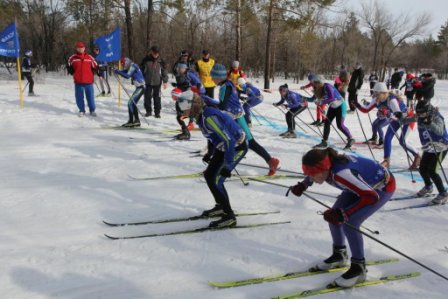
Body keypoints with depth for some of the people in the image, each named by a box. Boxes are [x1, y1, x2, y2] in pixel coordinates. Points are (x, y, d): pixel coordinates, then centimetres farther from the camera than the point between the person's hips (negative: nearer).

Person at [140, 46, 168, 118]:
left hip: (157, 83, -1)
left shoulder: (160, 61, 1)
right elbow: (141, 69, 7)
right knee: (147, 97, 3)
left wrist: (165, 81, 2)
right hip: (148, 82, 1)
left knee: (157, 98, 1)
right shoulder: (146, 60, 0)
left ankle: (157, 112, 11)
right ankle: (148, 111, 17)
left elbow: (164, 71, 6)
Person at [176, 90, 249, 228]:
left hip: (237, 146, -10)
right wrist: (210, 153, 20)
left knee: (215, 180, -11)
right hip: (223, 146, 10)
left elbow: (229, 140, -31)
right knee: (209, 175, 14)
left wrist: (227, 166, -28)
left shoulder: (209, 117, -30)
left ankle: (229, 217, 0)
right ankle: (221, 206, 31)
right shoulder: (200, 114, -1)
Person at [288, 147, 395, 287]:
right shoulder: (327, 163, -18)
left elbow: (371, 197, -43)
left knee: (349, 223, -18)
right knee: (333, 215, 3)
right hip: (363, 183, 8)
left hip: (383, 187, -8)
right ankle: (339, 255, 25)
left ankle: (358, 268, 1)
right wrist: (303, 185, -5)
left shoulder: (341, 174, -41)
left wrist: (343, 214, -45)